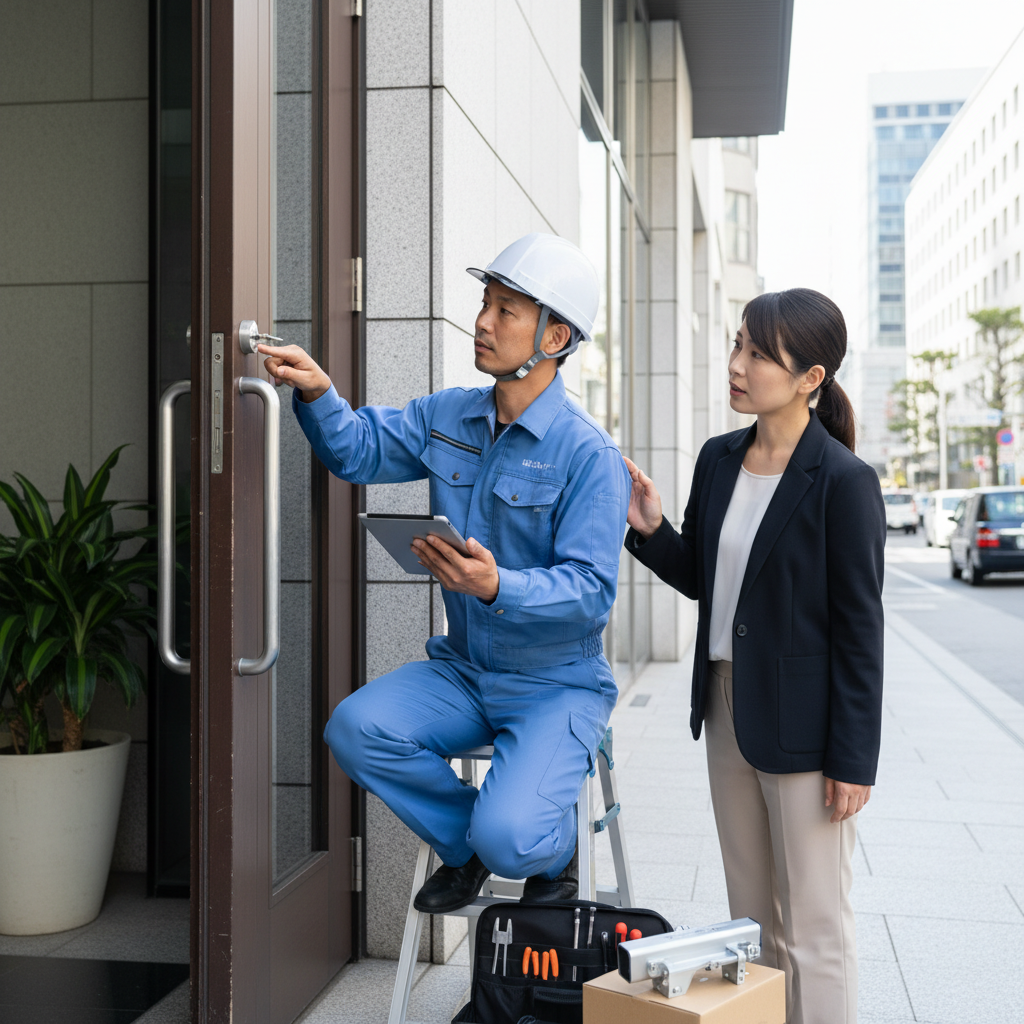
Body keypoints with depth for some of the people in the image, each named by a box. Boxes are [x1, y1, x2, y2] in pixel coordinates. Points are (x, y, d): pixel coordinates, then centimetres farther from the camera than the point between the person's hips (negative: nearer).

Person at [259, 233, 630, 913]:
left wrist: (498, 587, -38)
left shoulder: (589, 455, -16)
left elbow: (590, 591, -21)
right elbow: (359, 450, 12)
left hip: (558, 685, -6)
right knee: (356, 727, -20)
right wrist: (318, 393, -9)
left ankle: (552, 848, 16)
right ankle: (464, 844, 8)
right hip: (462, 671, 6)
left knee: (508, 837, -26)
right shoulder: (448, 417, 4)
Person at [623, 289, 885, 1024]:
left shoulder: (843, 482, -15)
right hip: (728, 708, 7)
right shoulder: (719, 460, 5)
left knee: (813, 930, 6)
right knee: (751, 918, 18)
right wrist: (649, 529, -6)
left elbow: (860, 628, -13)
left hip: (801, 724, -7)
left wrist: (853, 758, -13)